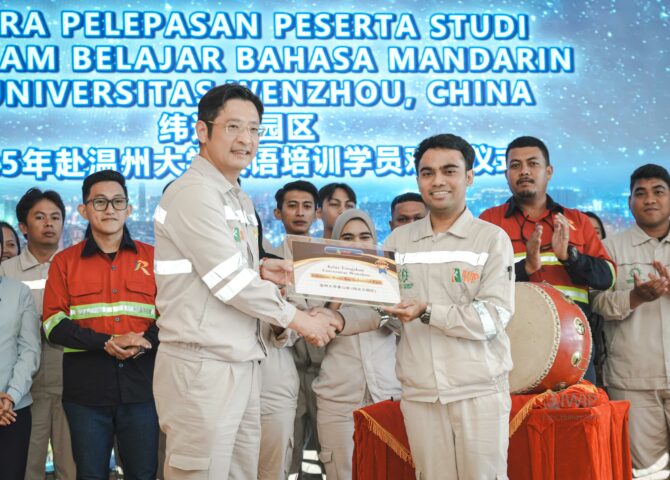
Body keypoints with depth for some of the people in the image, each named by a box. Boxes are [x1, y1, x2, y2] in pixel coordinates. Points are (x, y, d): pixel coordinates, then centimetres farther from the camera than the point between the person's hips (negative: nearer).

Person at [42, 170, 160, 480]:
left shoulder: (153, 257, 10)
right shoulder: (65, 262, 8)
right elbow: (54, 324, -1)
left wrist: (144, 342, -14)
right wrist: (106, 343, -15)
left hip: (141, 387, 0)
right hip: (87, 391, 0)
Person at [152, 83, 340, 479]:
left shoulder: (241, 201, 18)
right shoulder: (193, 193, -13)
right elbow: (228, 279, -17)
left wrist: (260, 272, 4)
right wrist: (297, 319, -9)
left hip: (241, 364, 9)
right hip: (203, 367, -9)